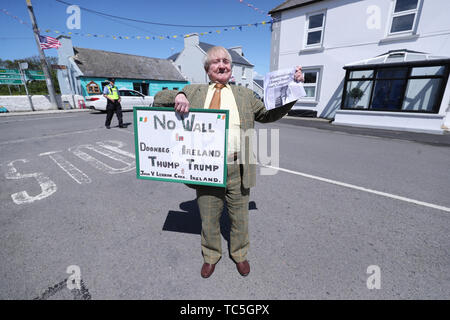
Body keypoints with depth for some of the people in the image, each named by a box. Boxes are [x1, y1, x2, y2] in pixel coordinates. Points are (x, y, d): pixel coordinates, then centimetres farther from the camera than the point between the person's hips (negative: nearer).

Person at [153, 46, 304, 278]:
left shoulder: (244, 94, 12)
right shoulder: (193, 91, 10)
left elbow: (270, 114, 13)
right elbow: (158, 99, 10)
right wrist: (178, 96, -12)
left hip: (237, 168, 1)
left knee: (240, 217, 17)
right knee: (208, 218, 16)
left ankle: (239, 254, 46)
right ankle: (211, 256, 45)